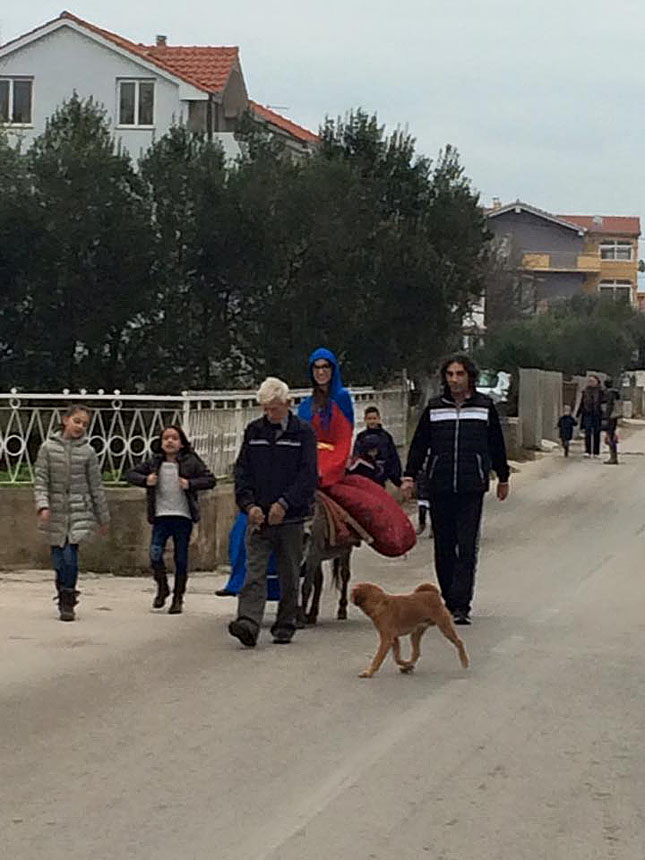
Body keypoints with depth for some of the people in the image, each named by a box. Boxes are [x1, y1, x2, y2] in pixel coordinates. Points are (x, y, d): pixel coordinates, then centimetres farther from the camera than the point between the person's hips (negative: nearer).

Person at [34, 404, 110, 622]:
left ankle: (67, 604, -2)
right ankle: (63, 601, 19)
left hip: (80, 512, -1)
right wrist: (42, 505, -16)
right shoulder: (48, 447, 1)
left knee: (70, 557, -13)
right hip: (56, 512, 1)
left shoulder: (87, 451, 2)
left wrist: (103, 518, 9)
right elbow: (40, 480, -1)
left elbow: (96, 487, 6)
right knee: (59, 561, 3)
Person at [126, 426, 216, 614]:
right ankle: (162, 588, 15)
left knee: (181, 559, 5)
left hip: (183, 516, -1)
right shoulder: (154, 463, 7)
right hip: (161, 516, 1)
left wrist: (191, 484, -16)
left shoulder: (191, 462, 0)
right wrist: (145, 480, -7)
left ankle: (178, 598, 17)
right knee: (155, 554, -11)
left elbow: (210, 480, -2)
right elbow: (130, 474, 12)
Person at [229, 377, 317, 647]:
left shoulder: (303, 432, 0)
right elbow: (242, 471, 8)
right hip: (258, 515, 1)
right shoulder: (253, 431, 9)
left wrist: (284, 504, -15)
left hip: (290, 517, -1)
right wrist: (249, 505, -6)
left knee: (289, 576, 7)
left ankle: (285, 626, 17)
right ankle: (248, 623, -23)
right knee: (254, 572, -11)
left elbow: (308, 475, -6)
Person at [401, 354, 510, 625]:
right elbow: (419, 444, 11)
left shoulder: (485, 407, 6)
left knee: (467, 547, -8)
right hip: (439, 488, 2)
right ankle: (450, 600, 16)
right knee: (444, 547, 6)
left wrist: (503, 478, 20)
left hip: (472, 488, -2)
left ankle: (462, 605, -10)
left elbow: (496, 445, 15)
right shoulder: (434, 408, 8)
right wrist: (409, 476, 3)